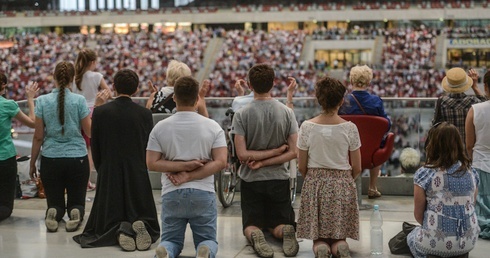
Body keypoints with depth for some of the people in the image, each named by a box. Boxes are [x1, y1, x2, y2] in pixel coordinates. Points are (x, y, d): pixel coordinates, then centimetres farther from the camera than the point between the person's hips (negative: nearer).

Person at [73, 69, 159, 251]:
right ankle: (139, 228, -19)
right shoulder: (145, 114, -5)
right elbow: (149, 149, 1)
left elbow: (95, 149, 1)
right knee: (146, 220, 14)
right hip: (138, 176, 0)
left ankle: (119, 231, -21)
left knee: (105, 224, 11)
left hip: (108, 176, 0)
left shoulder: (100, 112, -6)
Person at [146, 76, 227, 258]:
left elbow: (152, 164, -6)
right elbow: (220, 162, -10)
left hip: (172, 194, 1)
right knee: (208, 240, 14)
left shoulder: (160, 127, -1)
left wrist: (183, 166, -8)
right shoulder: (212, 126, -2)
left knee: (171, 240, 16)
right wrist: (190, 175, -10)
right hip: (203, 193, -1)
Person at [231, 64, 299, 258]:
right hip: (279, 178, 2)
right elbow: (293, 152, -9)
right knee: (278, 225, 13)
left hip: (251, 179, -1)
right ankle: (286, 230, -20)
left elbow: (242, 154, -16)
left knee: (251, 225, 12)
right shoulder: (287, 112, -4)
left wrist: (258, 161, -6)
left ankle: (254, 234, -21)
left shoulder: (242, 114, -11)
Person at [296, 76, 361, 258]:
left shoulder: (307, 127, -8)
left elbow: (302, 167, -2)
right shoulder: (349, 128, -9)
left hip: (314, 185, 0)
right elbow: (356, 169, -2)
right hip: (342, 187, 0)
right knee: (339, 236, 14)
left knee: (318, 236, 14)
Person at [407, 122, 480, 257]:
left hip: (436, 243, -4)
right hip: (469, 242, 5)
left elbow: (418, 215, -5)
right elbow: (470, 206, 10)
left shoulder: (424, 174, -12)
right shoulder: (471, 172, 1)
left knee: (412, 238, 30)